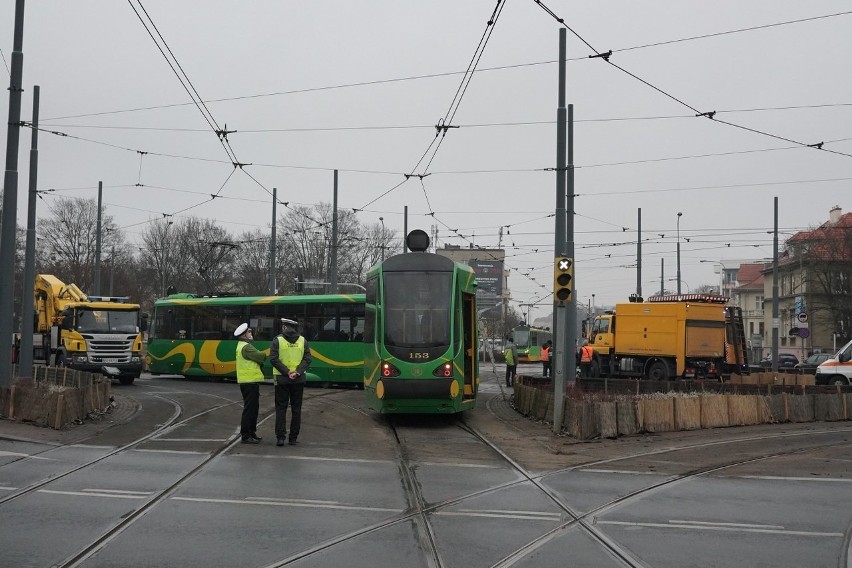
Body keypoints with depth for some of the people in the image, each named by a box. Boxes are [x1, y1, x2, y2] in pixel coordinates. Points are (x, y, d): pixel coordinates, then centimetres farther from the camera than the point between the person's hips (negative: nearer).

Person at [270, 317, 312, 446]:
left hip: (281, 379, -2)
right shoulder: (303, 341, 4)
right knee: (296, 409, 8)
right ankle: (294, 438, 9)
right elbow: (308, 359, -4)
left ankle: (280, 437, -3)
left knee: (281, 408, 4)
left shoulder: (277, 340, -4)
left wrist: (286, 372, -12)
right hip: (299, 380, 2)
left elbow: (274, 359, -13)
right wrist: (297, 372, -10)